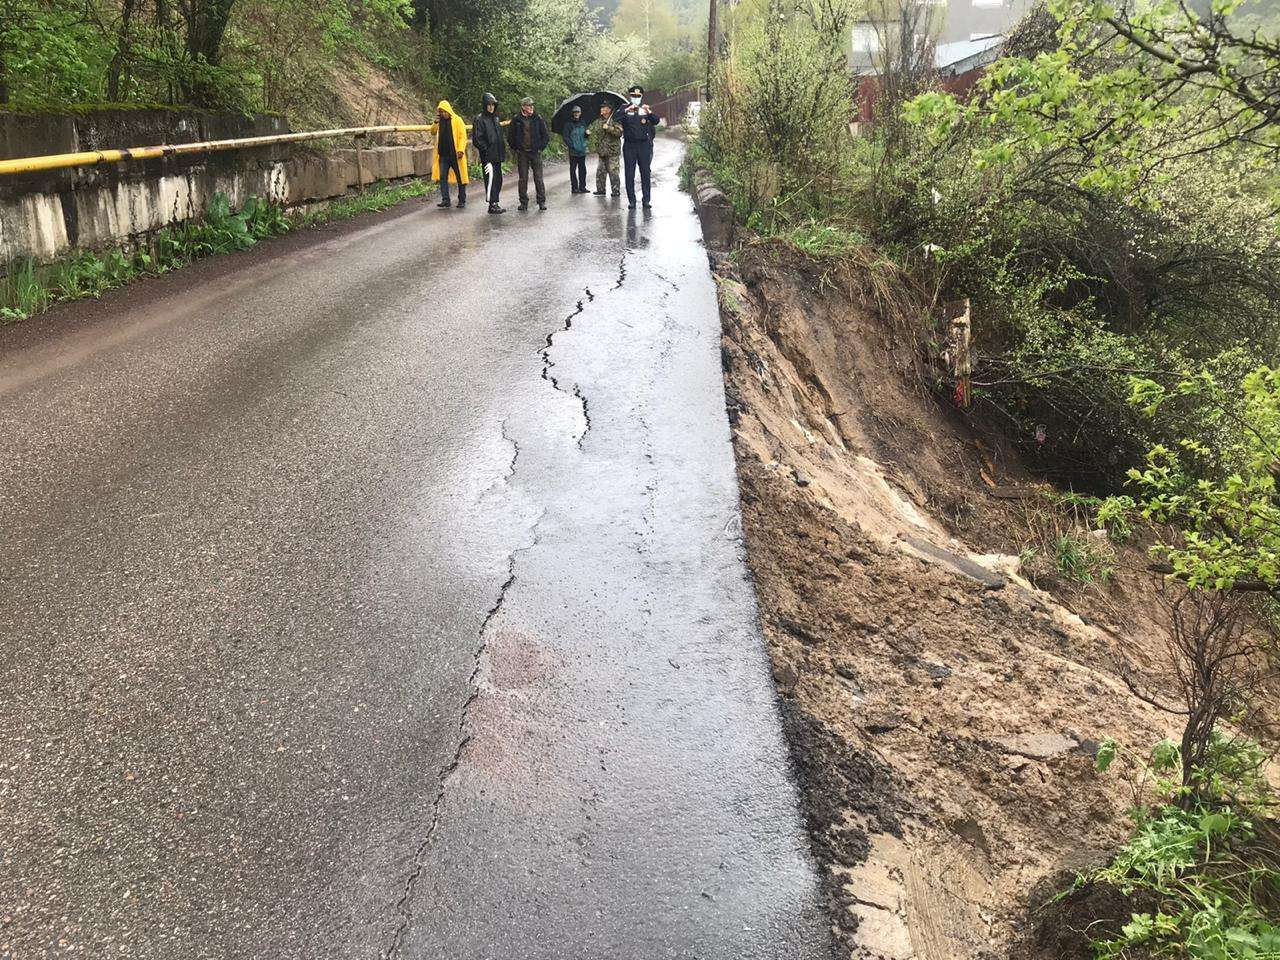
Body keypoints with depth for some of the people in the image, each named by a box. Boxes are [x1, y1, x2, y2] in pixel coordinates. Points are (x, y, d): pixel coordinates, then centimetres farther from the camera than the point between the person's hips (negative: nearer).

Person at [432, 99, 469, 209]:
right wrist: (436, 122, -9)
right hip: (443, 155, 5)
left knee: (460, 178, 3)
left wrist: (461, 150, -21)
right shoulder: (440, 121, 10)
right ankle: (446, 200, 2)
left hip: (455, 155, -5)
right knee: (442, 177, -1)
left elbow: (463, 136, -10)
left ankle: (462, 200, 11)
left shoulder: (457, 120, -5)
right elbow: (433, 132, 8)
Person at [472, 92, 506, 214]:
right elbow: (477, 138, -12)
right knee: (491, 178, -10)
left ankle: (495, 203, 14)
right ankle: (492, 205, -6)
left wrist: (502, 152, 13)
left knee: (498, 179, 8)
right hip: (487, 156, -8)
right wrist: (486, 150, -15)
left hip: (497, 155, 8)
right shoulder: (479, 119, -7)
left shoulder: (495, 118, 16)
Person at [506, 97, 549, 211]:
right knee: (523, 179, 4)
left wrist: (541, 147, 0)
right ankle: (523, 202, 10)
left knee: (538, 178, -1)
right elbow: (510, 136, 9)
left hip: (535, 152, 0)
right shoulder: (516, 120, 1)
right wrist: (515, 148, 4)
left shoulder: (538, 119, 1)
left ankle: (542, 201, 5)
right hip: (522, 153, 1)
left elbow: (546, 136, 7)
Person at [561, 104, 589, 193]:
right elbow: (565, 137, -5)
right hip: (573, 151, -5)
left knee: (582, 169, 7)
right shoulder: (568, 124, -2)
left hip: (582, 150, 5)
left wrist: (587, 134, -2)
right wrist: (572, 145, -14)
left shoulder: (583, 123, 14)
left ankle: (582, 187, 14)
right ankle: (574, 188, 2)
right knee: (573, 169, -2)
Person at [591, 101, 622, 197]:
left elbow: (619, 132, -17)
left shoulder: (615, 120, -4)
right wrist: (595, 147, 15)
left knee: (613, 172, -5)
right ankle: (600, 190, 15)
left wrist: (608, 128, -22)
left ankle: (616, 191, 1)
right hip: (601, 151, 6)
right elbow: (595, 135, 24)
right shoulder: (599, 122, 17)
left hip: (612, 152, -6)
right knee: (600, 171, 7)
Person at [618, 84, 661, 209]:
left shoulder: (646, 109, 8)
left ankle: (646, 200, 6)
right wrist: (627, 110, -28)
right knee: (630, 174, 1)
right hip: (629, 145, -1)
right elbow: (616, 119, -15)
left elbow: (657, 121, -6)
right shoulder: (625, 109, 4)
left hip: (644, 145, 1)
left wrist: (649, 112, -23)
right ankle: (631, 200, 6)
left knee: (645, 173, 1)